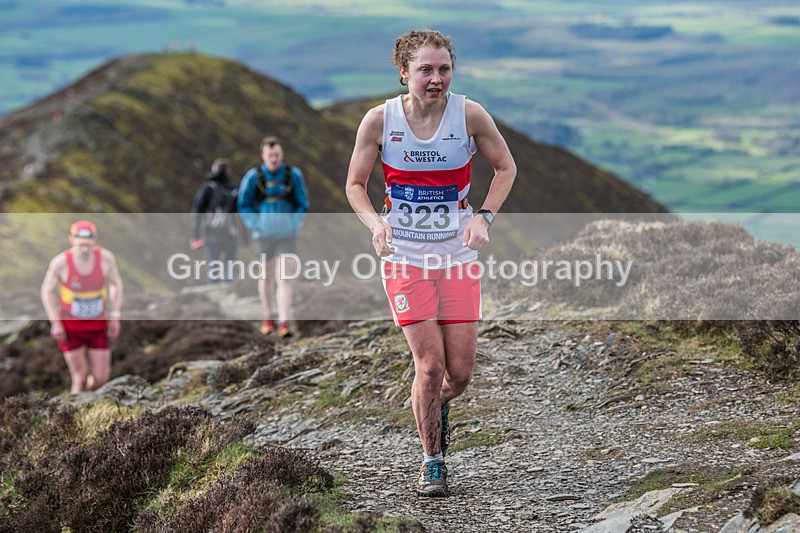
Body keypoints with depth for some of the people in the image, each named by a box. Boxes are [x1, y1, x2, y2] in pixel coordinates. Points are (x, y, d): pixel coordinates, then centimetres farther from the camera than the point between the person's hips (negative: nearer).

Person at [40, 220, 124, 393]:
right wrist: (55, 323, -11)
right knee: (80, 377, -3)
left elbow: (116, 284, 2)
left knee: (100, 378, 3)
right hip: (70, 326, -2)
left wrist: (115, 317, -3)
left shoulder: (106, 258, -16)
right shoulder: (60, 262, -21)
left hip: (97, 325, 2)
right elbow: (47, 291, -6)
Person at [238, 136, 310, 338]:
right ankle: (268, 318, 32)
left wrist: (295, 225, -5)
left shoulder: (294, 175, -4)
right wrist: (255, 226, -5)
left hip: (287, 236, -1)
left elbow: (303, 204, 6)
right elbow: (244, 205, 5)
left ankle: (283, 324, -14)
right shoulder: (253, 177, -6)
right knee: (266, 277, 14)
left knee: (284, 279, -10)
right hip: (264, 235, 1)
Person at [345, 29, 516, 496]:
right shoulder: (380, 120, -10)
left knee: (460, 373, 1)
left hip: (458, 256, 1)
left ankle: (438, 406, 38)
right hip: (404, 257, -1)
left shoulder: (470, 115, -10)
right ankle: (432, 462, 10)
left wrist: (484, 217, -9)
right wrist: (376, 222, -16)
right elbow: (355, 184, 2)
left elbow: (506, 168, 5)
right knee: (430, 364, -10)